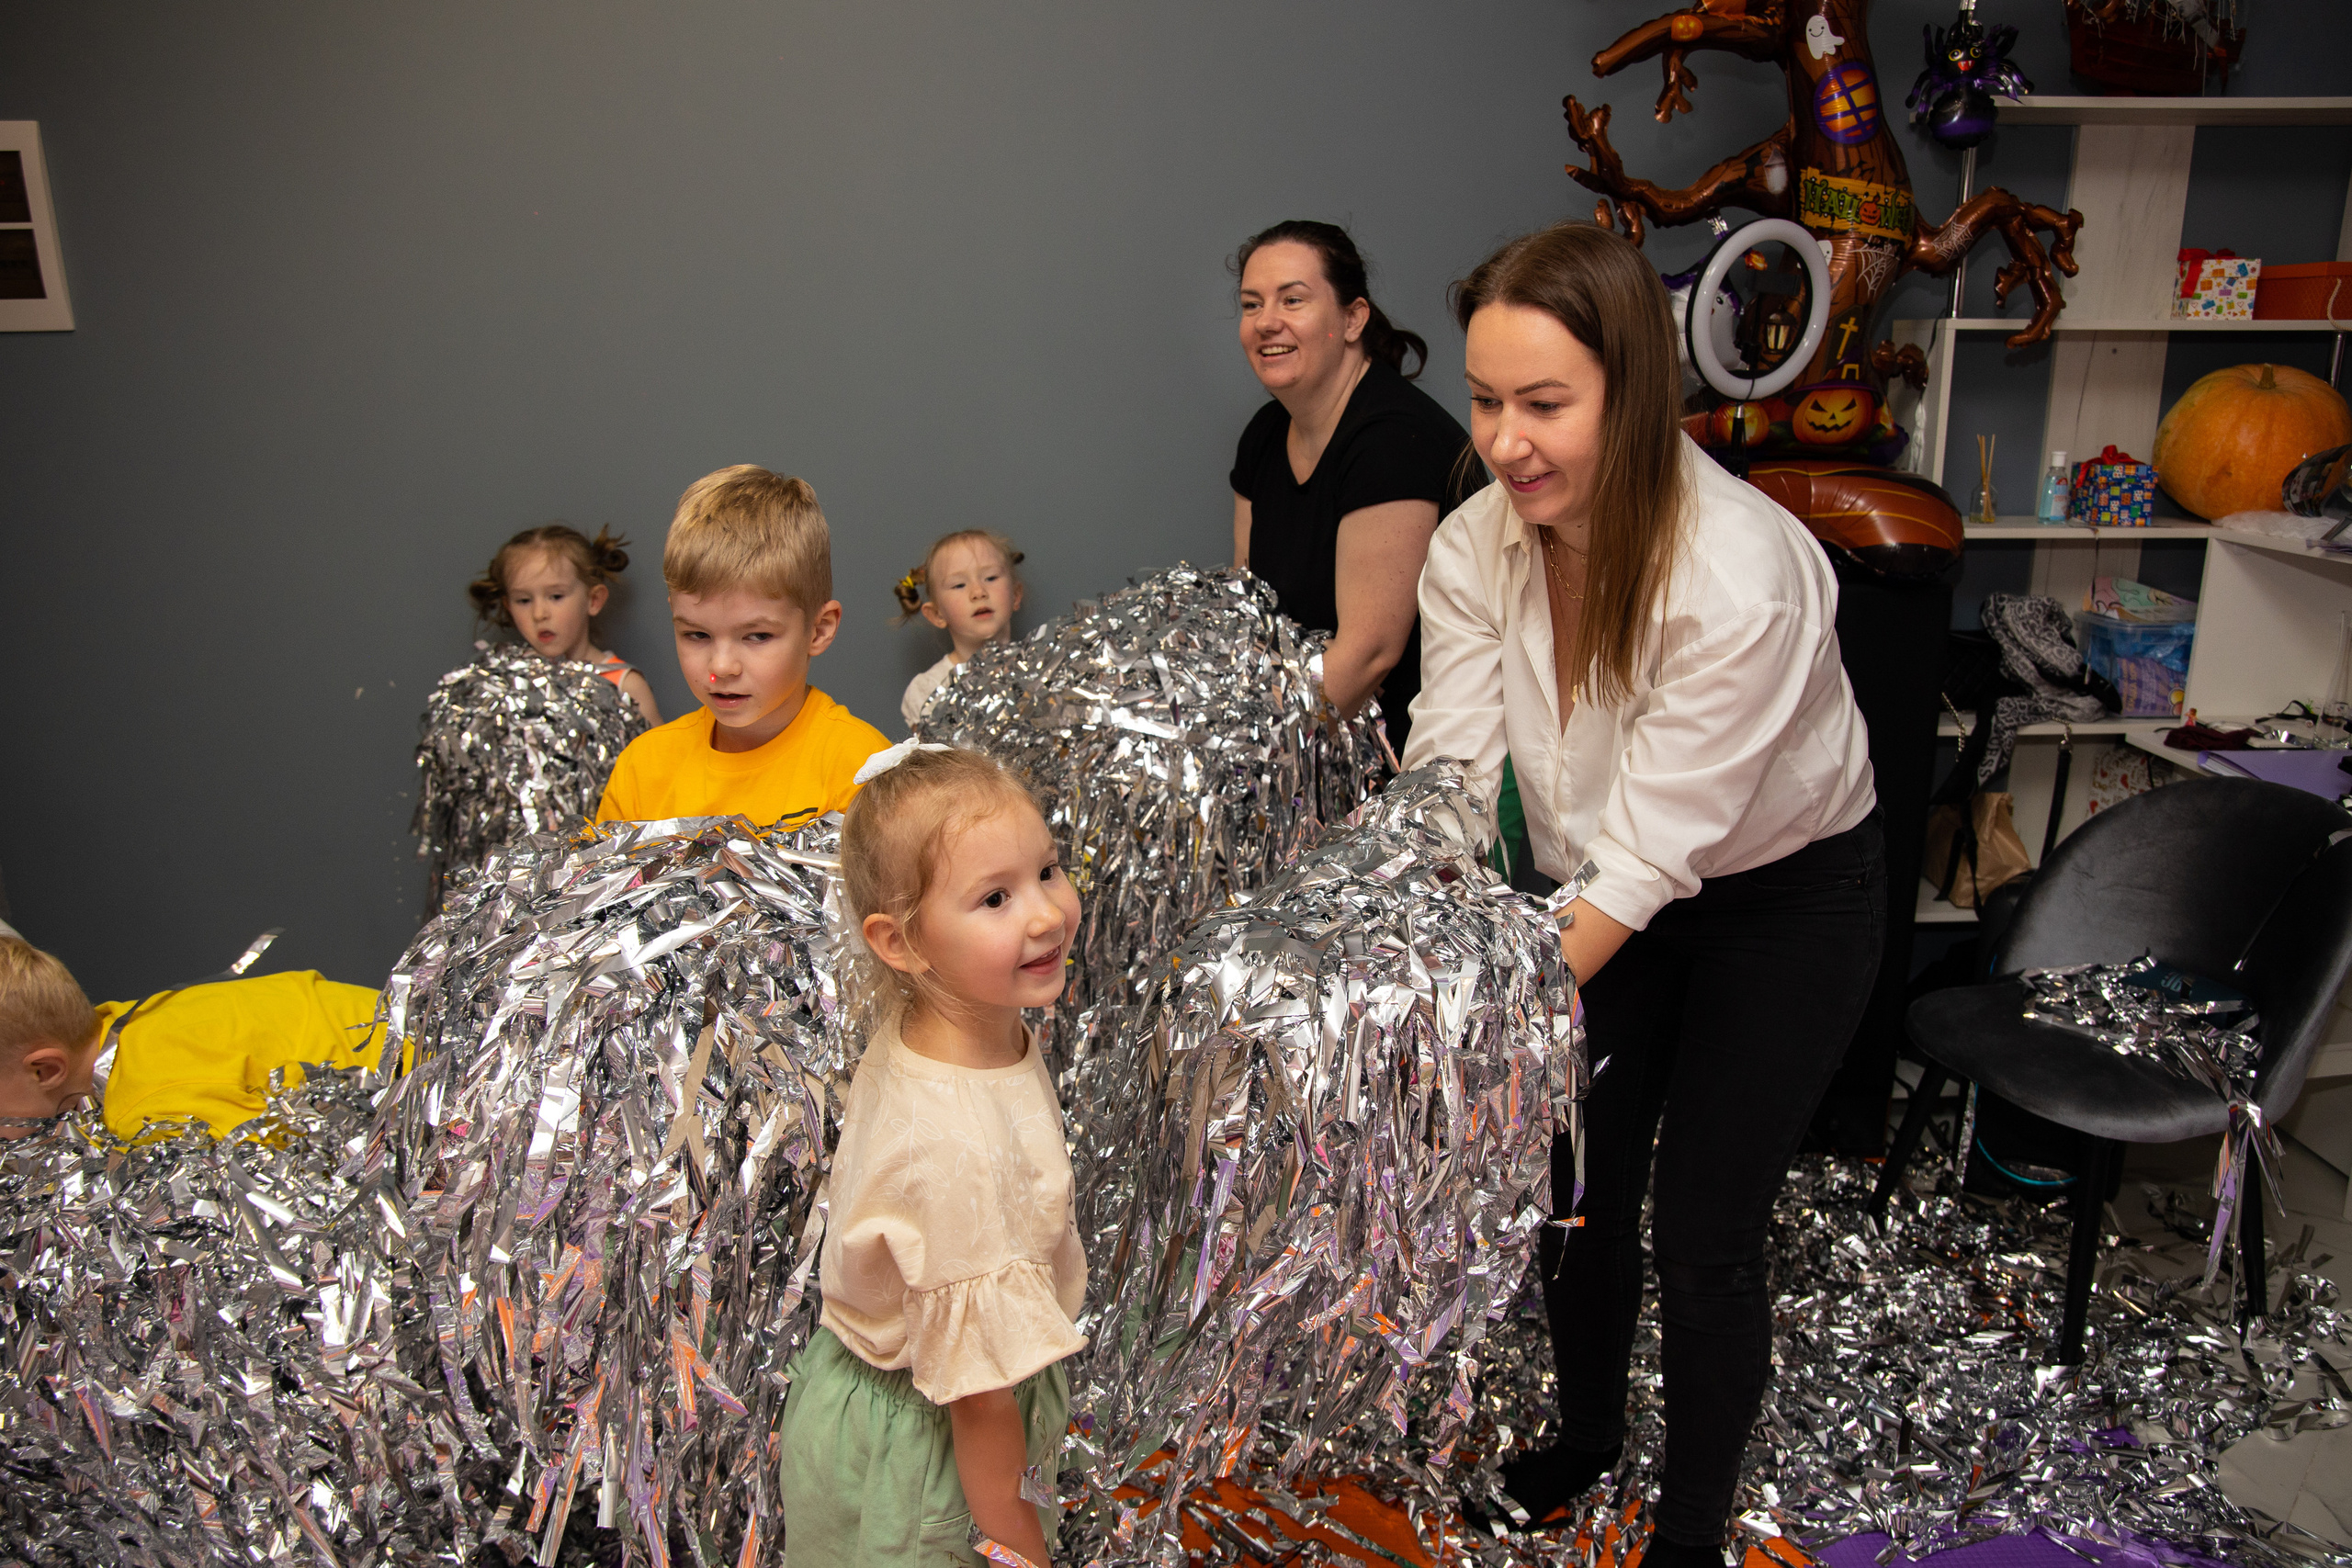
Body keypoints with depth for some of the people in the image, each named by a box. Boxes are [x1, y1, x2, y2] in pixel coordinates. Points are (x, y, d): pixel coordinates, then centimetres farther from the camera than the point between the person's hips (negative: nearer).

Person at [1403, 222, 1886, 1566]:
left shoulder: (1742, 575, -35)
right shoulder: (1475, 548, -18)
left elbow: (1651, 850, -34)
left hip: (1784, 899, -4)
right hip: (1607, 892, 5)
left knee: (1704, 1239, 2)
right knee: (1578, 1190, 15)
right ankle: (1588, 1437, 44)